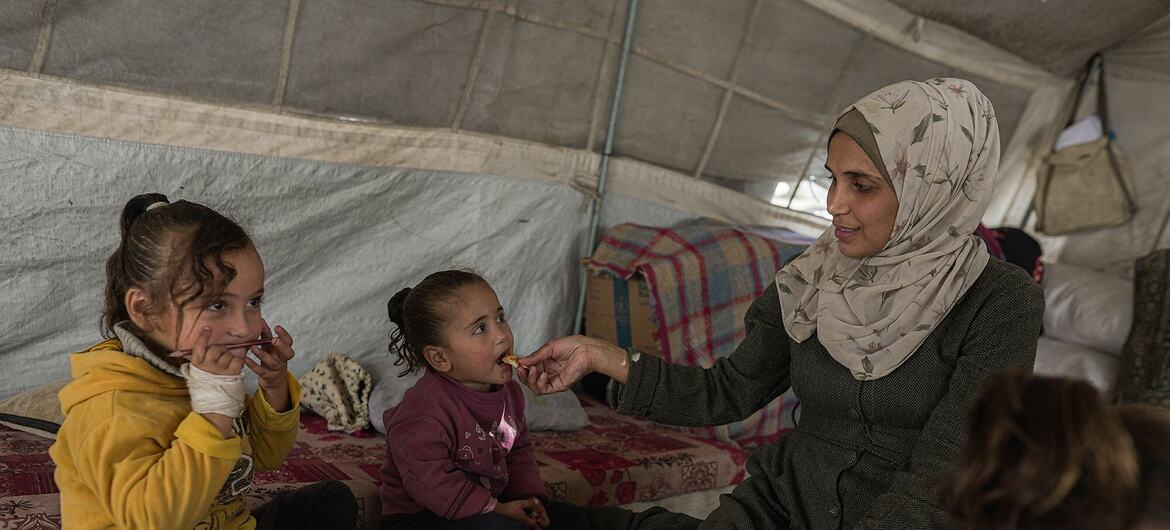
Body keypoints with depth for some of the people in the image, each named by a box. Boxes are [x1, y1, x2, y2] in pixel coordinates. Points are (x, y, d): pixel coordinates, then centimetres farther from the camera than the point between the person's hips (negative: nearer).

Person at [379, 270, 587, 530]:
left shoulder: (508, 391, 0)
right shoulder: (425, 412, -28)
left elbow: (519, 450, 12)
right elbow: (430, 483, -29)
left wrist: (529, 496, -4)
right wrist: (496, 509, -23)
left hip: (486, 505, 8)